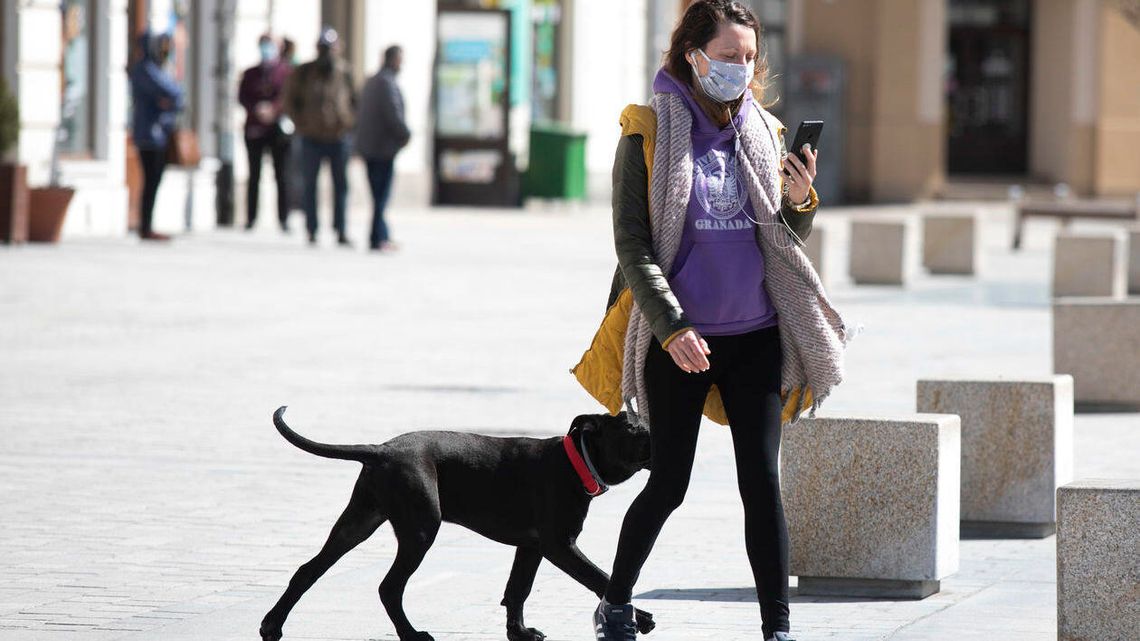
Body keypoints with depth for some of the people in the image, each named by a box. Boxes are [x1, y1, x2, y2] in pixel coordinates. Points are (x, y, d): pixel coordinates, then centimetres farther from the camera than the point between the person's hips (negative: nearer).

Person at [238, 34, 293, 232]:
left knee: (282, 175, -4)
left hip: (278, 127, -3)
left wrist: (273, 110, -17)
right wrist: (257, 109, -12)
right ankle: (250, 218, 5)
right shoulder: (250, 74, 13)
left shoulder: (286, 72, 4)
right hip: (254, 127, 3)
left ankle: (283, 218, -1)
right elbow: (242, 97, 5)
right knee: (254, 175, 3)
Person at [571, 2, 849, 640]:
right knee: (668, 485, 4)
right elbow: (632, 243, -7)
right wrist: (671, 326, -17)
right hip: (677, 338, -3)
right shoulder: (649, 132, -4)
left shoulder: (764, 132, 8)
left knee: (763, 483, -4)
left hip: (755, 336, 3)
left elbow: (789, 242, 14)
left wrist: (800, 202, -8)